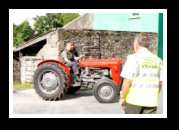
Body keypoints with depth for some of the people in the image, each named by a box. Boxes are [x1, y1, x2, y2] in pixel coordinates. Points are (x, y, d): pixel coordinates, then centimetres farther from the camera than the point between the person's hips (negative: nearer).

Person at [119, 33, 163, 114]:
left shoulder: (133, 58, -11)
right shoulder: (157, 60, 3)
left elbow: (127, 81, -15)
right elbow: (161, 82, 7)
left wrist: (122, 98, -4)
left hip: (134, 100, -3)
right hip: (151, 101, 4)